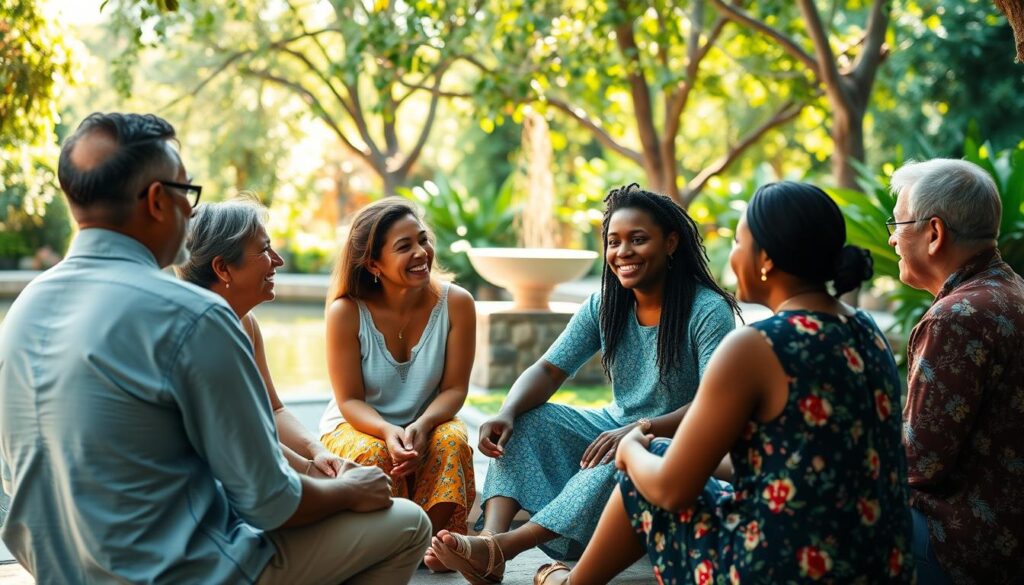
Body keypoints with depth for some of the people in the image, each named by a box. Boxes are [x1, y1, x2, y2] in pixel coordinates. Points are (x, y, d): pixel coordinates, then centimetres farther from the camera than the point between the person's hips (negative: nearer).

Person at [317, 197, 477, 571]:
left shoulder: (455, 303, -14)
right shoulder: (346, 312, -19)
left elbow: (454, 389, -10)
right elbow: (350, 400, -15)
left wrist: (421, 425, -31)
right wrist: (388, 432, -36)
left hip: (427, 424, 1)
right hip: (355, 427, -1)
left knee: (454, 441, -31)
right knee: (375, 454, -34)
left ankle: (434, 541, -14)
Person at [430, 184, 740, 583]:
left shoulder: (708, 311, -16)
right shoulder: (603, 307, 2)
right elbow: (548, 370, -4)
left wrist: (642, 429, -39)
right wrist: (507, 412, -25)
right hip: (617, 429, 7)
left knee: (621, 461, -38)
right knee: (527, 419, -14)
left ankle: (500, 549, -46)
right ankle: (491, 538, -35)